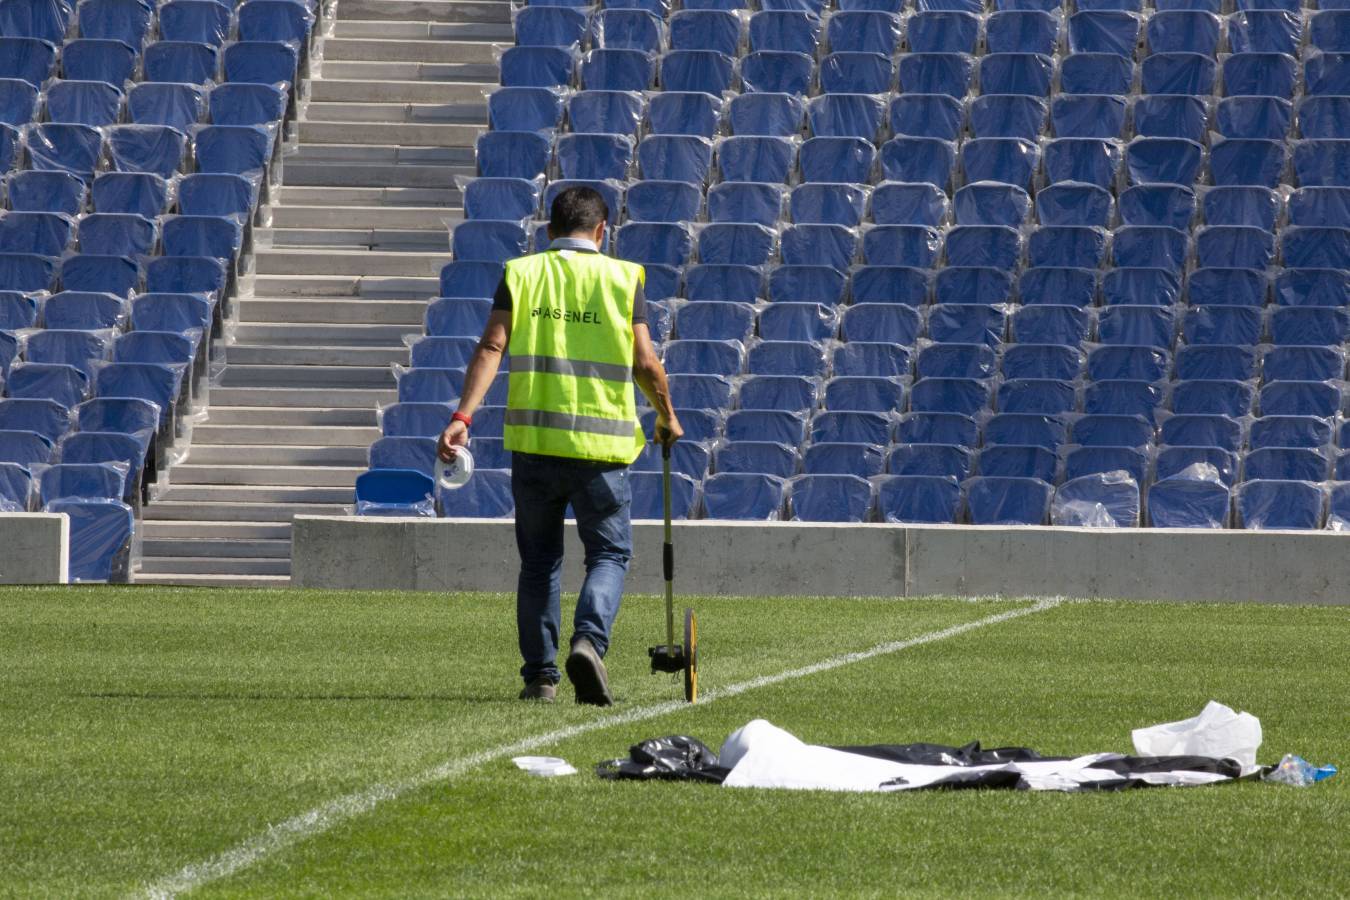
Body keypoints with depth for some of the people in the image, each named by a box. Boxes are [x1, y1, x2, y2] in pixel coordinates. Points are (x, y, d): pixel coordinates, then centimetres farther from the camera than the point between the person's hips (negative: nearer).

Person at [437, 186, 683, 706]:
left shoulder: (522, 274, 5)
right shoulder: (621, 279, 2)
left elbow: (492, 347, -6)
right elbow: (645, 363, -2)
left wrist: (463, 417, -11)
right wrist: (668, 418, 15)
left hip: (533, 437, 2)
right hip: (600, 442, -2)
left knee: (538, 560, 13)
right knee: (610, 554, 8)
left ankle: (540, 674, 12)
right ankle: (589, 640, -17)